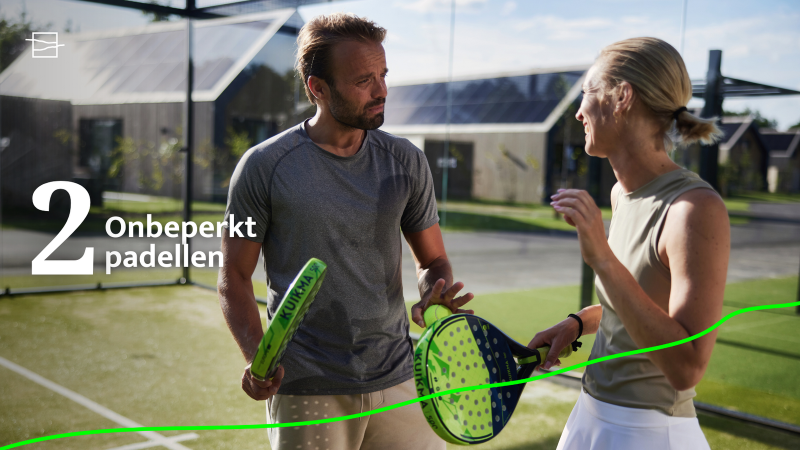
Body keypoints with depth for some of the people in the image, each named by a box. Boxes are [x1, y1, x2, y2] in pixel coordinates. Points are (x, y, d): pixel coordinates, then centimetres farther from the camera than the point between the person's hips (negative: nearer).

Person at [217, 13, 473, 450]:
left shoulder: (407, 162, 3)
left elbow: (433, 260, 11)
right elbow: (234, 275, -1)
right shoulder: (263, 167, -6)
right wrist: (257, 355, -16)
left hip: (398, 380, 3)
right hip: (306, 391, -2)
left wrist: (434, 292, -12)